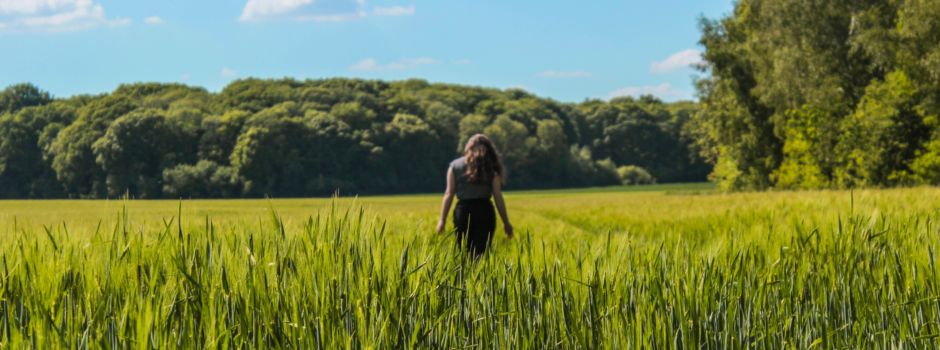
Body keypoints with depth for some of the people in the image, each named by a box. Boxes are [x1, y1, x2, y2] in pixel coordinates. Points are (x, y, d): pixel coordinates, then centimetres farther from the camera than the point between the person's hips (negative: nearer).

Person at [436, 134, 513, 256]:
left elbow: (449, 194, 0)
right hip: (485, 212, -1)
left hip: (463, 211, 1)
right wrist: (506, 222, 6)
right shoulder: (492, 168, 3)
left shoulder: (455, 166, 4)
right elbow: (498, 197, 0)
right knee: (481, 251, 1)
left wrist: (442, 219, 2)